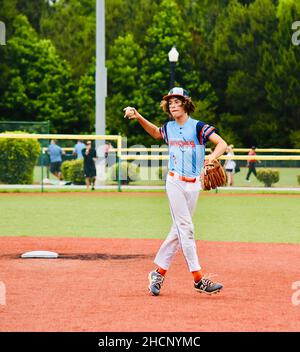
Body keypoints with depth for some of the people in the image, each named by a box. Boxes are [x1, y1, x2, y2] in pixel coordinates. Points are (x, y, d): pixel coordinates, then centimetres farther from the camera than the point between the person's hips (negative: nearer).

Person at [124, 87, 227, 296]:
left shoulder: (198, 127, -5)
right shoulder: (169, 128, 6)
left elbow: (222, 143, -15)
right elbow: (155, 132, 29)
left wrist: (213, 156, -35)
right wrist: (138, 117, 15)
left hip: (194, 184, 0)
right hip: (175, 183, 0)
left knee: (179, 230, 4)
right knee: (186, 228, -8)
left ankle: (159, 273, 15)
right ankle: (198, 278, -11)